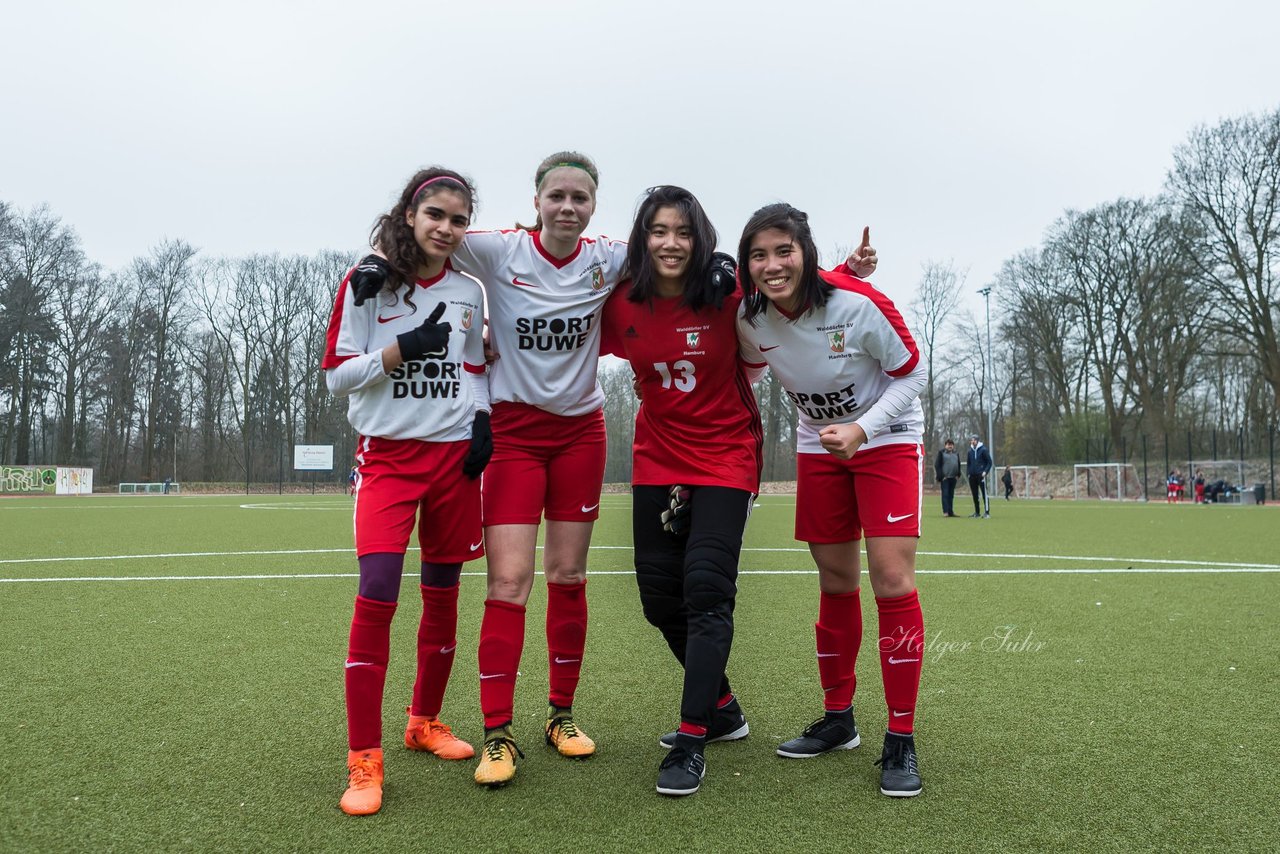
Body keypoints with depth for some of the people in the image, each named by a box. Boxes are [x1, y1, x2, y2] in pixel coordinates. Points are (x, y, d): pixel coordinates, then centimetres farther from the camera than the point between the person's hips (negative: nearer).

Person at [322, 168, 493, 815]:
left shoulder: (468, 292, 9)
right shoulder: (367, 282, -2)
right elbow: (337, 374, -4)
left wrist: (482, 423, 0)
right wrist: (403, 349, -17)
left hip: (455, 456, 4)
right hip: (388, 454, -4)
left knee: (442, 596, 9)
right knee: (376, 596, -15)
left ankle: (425, 721, 30)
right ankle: (364, 761, -5)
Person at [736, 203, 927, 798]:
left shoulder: (858, 303, -27)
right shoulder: (749, 318, -13)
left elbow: (911, 374, -15)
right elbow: (748, 367, 9)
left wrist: (861, 428, -27)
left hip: (887, 437, -4)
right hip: (818, 445, 4)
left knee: (893, 580, -14)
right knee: (835, 582, 8)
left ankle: (901, 742, -2)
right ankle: (838, 720, 24)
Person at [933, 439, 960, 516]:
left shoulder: (956, 454, 16)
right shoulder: (941, 453, 0)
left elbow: (958, 465, 20)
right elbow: (937, 465, -4)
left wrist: (958, 475, 8)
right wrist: (940, 476, -11)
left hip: (953, 478, 5)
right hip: (944, 477, -5)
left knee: (951, 495, 8)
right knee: (945, 494, -7)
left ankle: (951, 511, 11)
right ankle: (945, 511, -7)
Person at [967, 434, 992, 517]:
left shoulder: (983, 450, -2)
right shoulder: (970, 451, 13)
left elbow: (989, 462, -2)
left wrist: (985, 471, -12)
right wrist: (969, 473, 9)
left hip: (981, 475, -6)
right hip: (972, 476, 6)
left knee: (984, 494, -8)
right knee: (975, 495, 8)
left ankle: (987, 512, -9)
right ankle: (977, 513, 15)